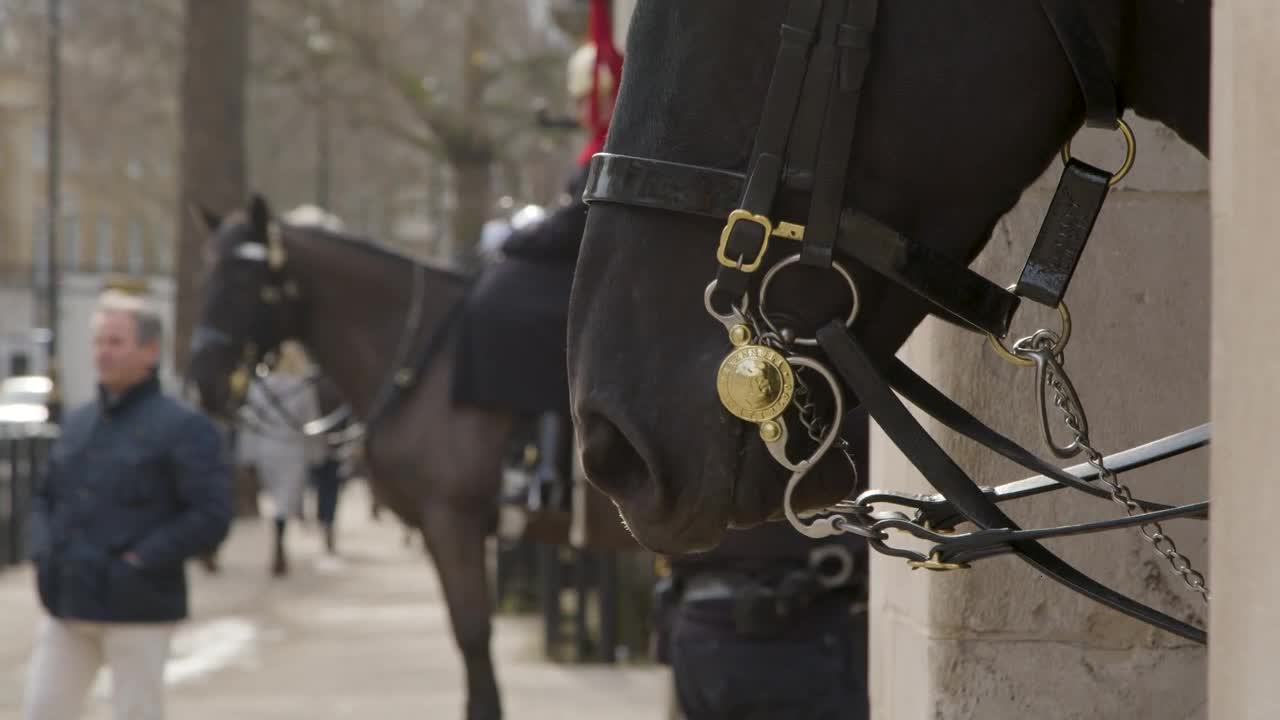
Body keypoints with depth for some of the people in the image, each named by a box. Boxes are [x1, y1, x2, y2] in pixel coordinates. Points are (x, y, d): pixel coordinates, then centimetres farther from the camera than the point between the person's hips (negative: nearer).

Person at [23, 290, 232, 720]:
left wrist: (138, 562, -17)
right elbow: (45, 499, 23)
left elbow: (211, 517, -13)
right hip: (68, 606, 6)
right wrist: (44, 551, 3)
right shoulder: (78, 424, 14)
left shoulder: (182, 428, -7)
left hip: (137, 609, -6)